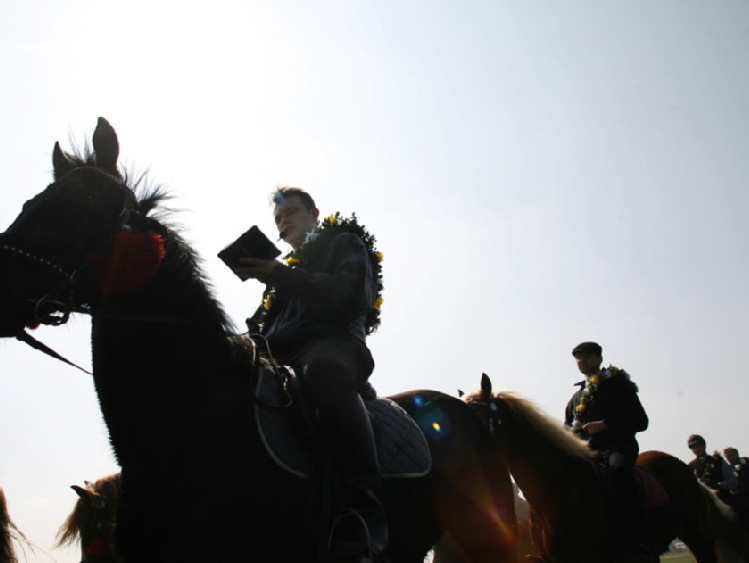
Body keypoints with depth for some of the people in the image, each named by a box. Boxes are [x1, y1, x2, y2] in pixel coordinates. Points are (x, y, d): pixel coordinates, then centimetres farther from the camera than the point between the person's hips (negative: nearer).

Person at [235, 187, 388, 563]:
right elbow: (264, 327, 31)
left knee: (322, 369, -42)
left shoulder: (344, 245, 19)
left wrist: (282, 277, -7)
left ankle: (364, 519, -49)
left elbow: (355, 296, -2)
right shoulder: (281, 268, 36)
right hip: (279, 358, 7)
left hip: (333, 345, -7)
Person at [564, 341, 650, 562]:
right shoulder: (576, 398, 24)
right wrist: (570, 432, 2)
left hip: (619, 445, -6)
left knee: (618, 468, -37)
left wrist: (604, 425, -15)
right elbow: (567, 426, 28)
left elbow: (641, 420, -1)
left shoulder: (618, 384, 8)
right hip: (588, 451, 6)